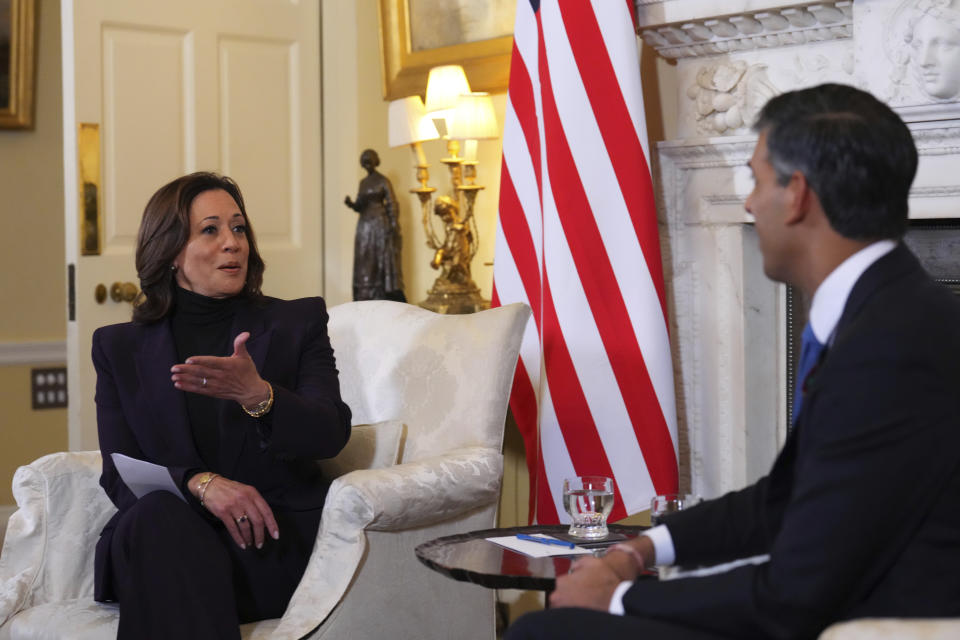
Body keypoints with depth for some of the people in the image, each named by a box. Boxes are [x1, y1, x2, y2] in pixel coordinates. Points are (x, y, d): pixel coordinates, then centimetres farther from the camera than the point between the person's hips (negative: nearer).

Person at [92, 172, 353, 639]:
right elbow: (119, 475, 3)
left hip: (275, 542, -2)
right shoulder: (119, 348, 13)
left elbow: (331, 436, -4)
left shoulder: (298, 323, 10)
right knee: (157, 514, -34)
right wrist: (200, 483, -19)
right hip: (159, 535, 2)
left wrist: (256, 394, -25)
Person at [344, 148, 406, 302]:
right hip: (365, 225, 6)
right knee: (365, 264, 2)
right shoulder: (363, 183, 15)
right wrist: (350, 204, -7)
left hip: (380, 224, -6)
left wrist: (393, 225, -16)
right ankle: (365, 302, 3)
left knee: (384, 261, -7)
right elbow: (359, 207, 15)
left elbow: (392, 204, -7)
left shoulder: (383, 181, -3)